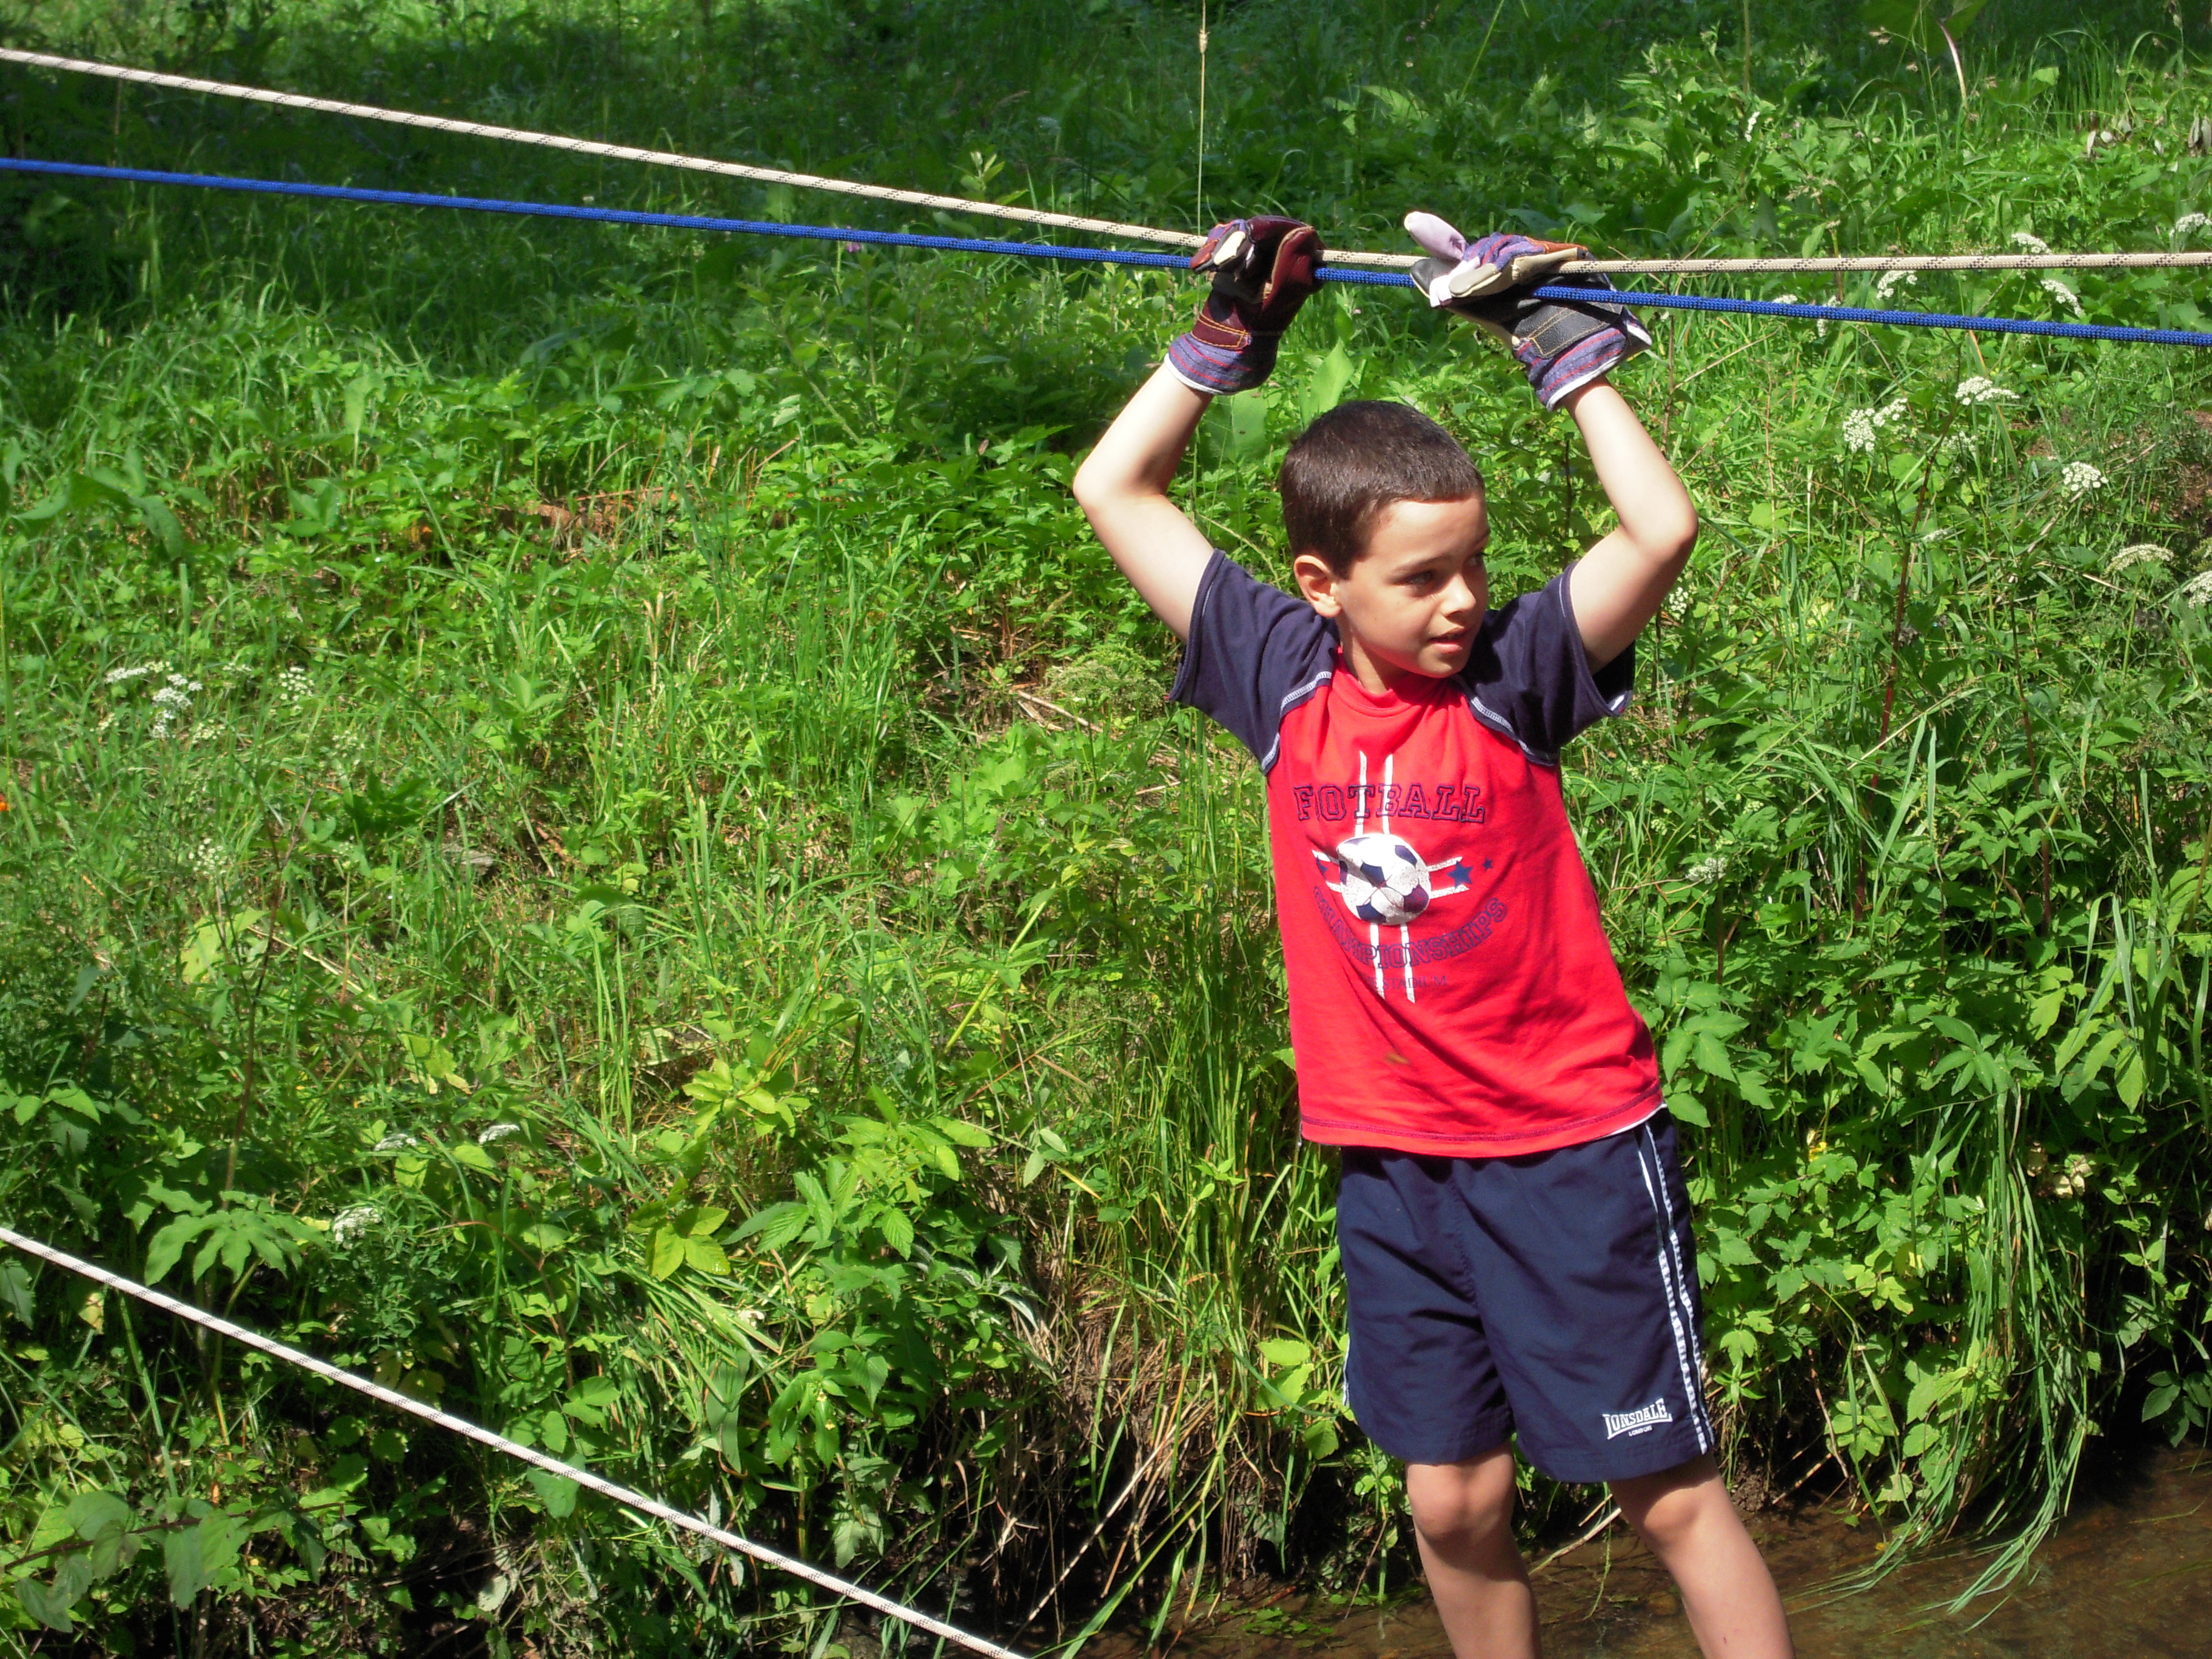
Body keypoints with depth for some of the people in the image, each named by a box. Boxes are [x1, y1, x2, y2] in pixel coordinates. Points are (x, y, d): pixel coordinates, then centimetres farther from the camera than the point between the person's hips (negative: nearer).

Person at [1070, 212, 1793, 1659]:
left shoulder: (1517, 674, -9)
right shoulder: (1284, 681, -1)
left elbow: (1664, 528, -23)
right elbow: (1116, 491, 4)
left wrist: (1560, 344, -17)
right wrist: (1231, 335, 0)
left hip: (1570, 1151, -3)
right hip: (1394, 1162, 3)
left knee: (1671, 1491, 3)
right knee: (1454, 1501, 11)